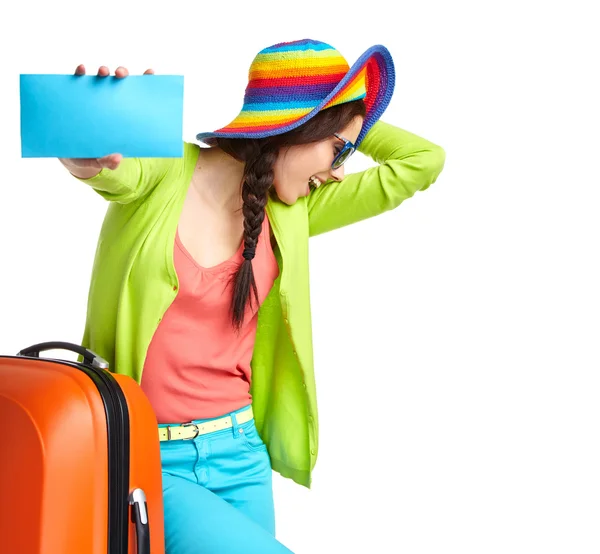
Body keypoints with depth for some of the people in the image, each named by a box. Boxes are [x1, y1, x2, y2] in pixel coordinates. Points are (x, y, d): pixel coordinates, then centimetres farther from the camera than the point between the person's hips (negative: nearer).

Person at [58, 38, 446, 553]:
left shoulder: (289, 213, 7)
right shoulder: (164, 173, -6)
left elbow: (424, 160, 9)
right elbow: (119, 170, -30)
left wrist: (339, 117, 8)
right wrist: (86, 155, -52)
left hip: (241, 453, 6)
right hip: (143, 459, -5)